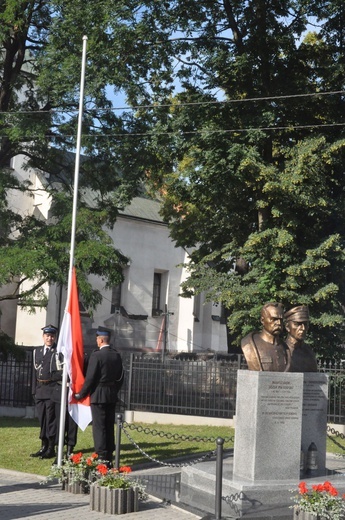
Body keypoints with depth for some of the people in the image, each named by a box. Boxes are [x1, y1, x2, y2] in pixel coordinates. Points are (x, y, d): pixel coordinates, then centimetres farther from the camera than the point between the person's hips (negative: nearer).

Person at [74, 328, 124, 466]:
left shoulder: (97, 355, -14)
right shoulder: (116, 355, 7)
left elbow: (90, 378, -14)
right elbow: (120, 377, 12)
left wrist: (81, 394, -4)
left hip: (98, 396, -7)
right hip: (112, 397, 7)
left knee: (99, 427, -3)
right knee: (110, 427, 11)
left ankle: (101, 458, -5)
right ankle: (109, 458, 16)